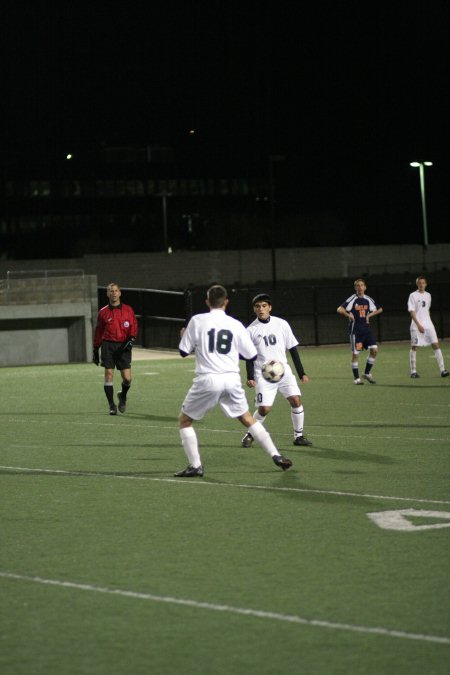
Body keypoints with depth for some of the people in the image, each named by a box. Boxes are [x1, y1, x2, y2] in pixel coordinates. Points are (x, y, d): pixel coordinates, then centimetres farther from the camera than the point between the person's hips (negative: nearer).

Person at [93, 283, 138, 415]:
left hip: (123, 346, 0)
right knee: (109, 374, -8)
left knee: (127, 378, -6)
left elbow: (134, 326, 6)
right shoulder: (103, 312, 7)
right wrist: (95, 350, 11)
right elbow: (98, 332, 12)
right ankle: (112, 405, 0)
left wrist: (132, 339, -12)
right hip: (108, 345, 0)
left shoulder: (128, 310, 7)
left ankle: (123, 396, 26)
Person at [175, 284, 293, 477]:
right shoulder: (235, 324, 6)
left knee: (185, 420, 14)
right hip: (232, 379, 3)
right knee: (247, 419, 20)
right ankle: (276, 455, 16)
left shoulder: (197, 321, -1)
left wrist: (186, 337, 25)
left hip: (207, 379, -3)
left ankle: (195, 466, 5)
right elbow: (251, 354, 10)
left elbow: (184, 351, 3)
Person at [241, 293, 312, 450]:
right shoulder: (251, 330, 0)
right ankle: (250, 435, 11)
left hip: (283, 370, 2)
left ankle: (298, 436, 4)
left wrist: (301, 373, 5)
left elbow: (293, 349, 7)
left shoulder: (281, 324, 2)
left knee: (296, 400, -12)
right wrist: (250, 377, -8)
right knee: (264, 408, -12)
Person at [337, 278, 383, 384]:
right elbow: (339, 309, -16)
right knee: (355, 353, -2)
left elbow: (379, 309, 22)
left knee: (374, 349, -7)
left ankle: (367, 373, 9)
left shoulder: (368, 300, 8)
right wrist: (349, 315, -16)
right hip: (355, 330, -5)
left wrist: (369, 315, 10)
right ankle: (356, 378, 7)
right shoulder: (353, 299, -8)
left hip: (366, 328, 5)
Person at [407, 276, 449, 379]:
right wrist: (418, 325, -17)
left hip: (428, 324, 5)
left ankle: (442, 370, -8)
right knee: (414, 347, -1)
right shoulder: (413, 296, -4)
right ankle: (413, 371, 7)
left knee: (436, 344, -5)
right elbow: (412, 312, -10)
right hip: (417, 325, -5)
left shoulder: (428, 295, 13)